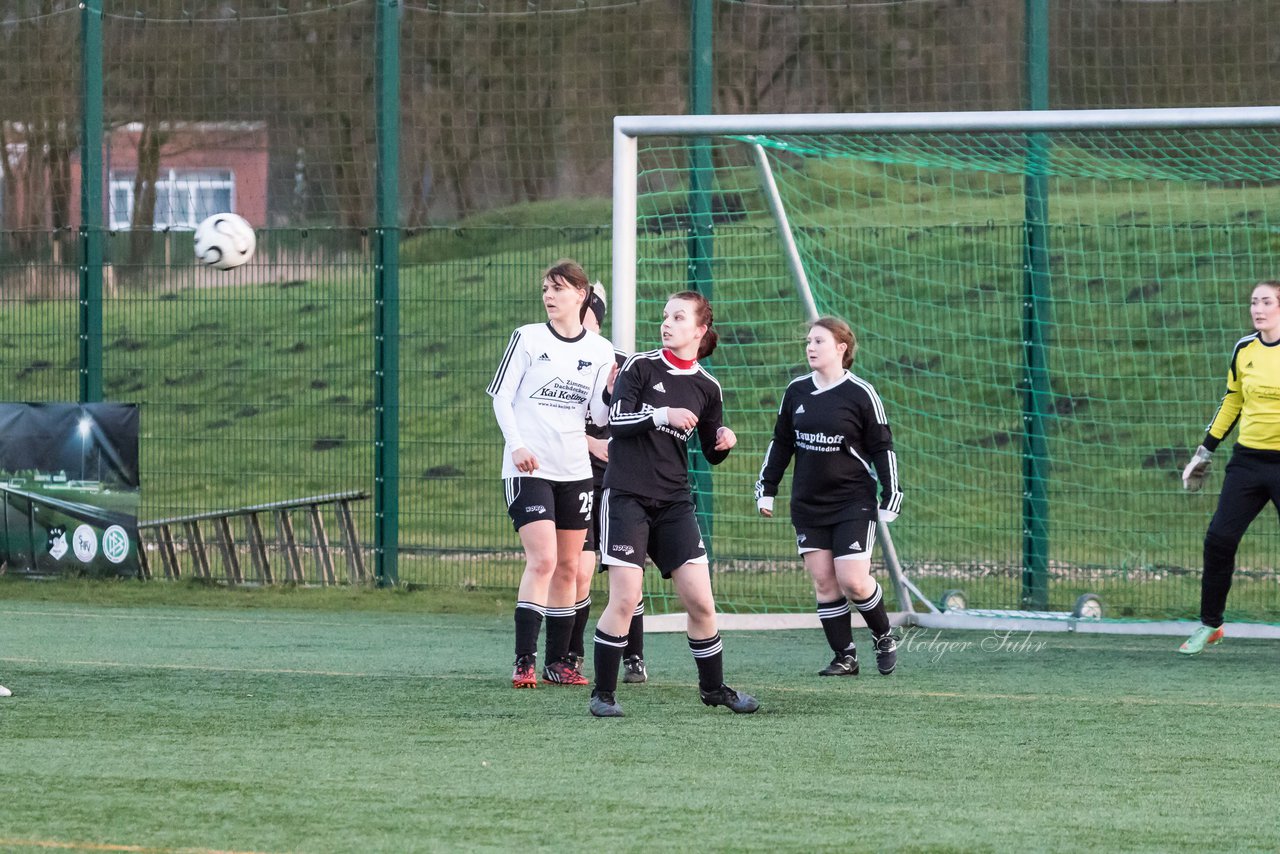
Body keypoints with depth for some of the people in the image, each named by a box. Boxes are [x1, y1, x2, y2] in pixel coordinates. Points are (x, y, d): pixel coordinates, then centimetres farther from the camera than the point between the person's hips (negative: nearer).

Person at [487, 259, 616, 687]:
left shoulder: (600, 350, 7)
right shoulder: (528, 338, 0)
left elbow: (599, 415, 5)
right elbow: (501, 396, -1)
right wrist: (516, 445, -14)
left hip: (575, 471, 4)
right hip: (529, 468, -4)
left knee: (568, 569, 7)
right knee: (543, 560, -16)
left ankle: (558, 661, 15)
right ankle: (524, 662, -17)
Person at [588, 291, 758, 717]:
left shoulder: (707, 387, 8)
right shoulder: (640, 366, -2)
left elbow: (711, 453, 16)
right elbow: (616, 419, -11)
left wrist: (724, 441, -6)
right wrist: (661, 415, -24)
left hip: (674, 503, 4)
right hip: (627, 495, -4)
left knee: (700, 600, 1)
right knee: (624, 598, -10)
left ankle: (713, 687, 19)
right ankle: (603, 694, 0)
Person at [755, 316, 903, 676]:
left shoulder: (861, 394, -7)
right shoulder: (796, 391, 6)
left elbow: (882, 448, -3)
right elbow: (781, 443, 15)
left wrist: (891, 497, -4)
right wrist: (766, 488, 13)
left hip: (853, 502, -5)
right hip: (808, 504, 5)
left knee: (853, 581, -12)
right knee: (823, 582, 0)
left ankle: (884, 638, 13)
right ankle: (845, 656, 7)